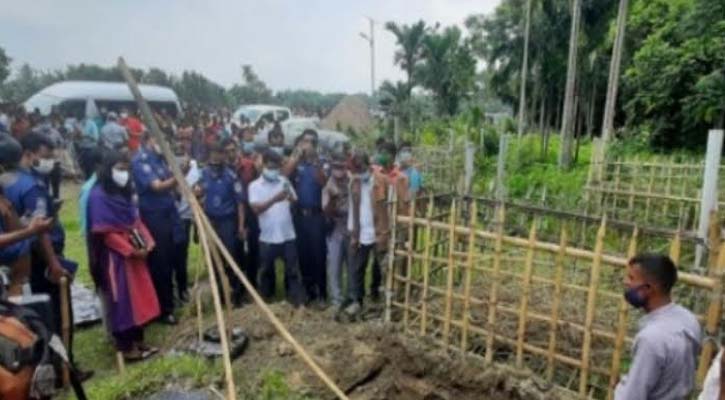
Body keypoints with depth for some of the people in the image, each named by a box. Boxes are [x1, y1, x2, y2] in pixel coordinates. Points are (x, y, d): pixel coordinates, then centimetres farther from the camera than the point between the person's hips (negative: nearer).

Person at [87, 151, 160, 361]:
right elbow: (105, 232, -17)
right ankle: (126, 348, 11)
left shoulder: (124, 193, 11)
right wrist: (130, 250, -17)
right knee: (121, 301, 0)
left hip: (135, 253, 8)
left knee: (138, 297, 13)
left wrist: (147, 242, -1)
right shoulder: (98, 196, -14)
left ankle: (138, 342, 25)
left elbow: (136, 220, 14)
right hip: (115, 256, -8)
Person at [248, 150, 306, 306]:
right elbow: (256, 208, -14)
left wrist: (290, 198, -14)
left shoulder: (284, 181, 7)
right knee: (266, 271, 13)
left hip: (287, 235, 1)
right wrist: (274, 199, -27)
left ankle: (298, 303, 9)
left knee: (293, 270, 3)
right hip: (267, 237, -1)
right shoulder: (255, 185, 0)